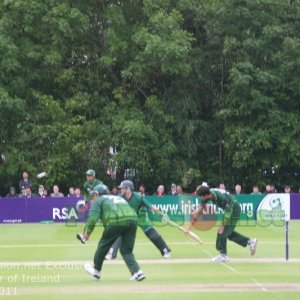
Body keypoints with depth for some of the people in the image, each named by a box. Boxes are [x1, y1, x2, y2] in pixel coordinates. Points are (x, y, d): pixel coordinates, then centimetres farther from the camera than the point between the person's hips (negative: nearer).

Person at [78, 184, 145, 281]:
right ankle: (137, 272, -5)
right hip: (132, 219, 5)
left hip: (116, 222, -5)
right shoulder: (118, 197, 36)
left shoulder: (98, 200, 17)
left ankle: (96, 271, 32)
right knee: (126, 250, 13)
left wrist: (87, 232, 11)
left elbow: (93, 218, 2)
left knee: (103, 245, 16)